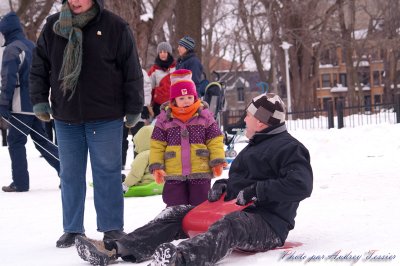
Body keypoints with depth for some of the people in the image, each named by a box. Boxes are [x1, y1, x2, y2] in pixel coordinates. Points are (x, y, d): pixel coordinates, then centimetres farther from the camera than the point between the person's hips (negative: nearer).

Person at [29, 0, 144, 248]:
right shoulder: (53, 26, 4)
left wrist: (133, 109, -2)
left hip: (105, 118, -3)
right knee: (71, 175, 9)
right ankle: (73, 229, 18)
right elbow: (39, 66, 14)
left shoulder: (115, 27, -5)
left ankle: (112, 228, 10)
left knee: (107, 172, 1)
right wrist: (39, 99, 6)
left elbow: (132, 70, -2)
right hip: (66, 116, 4)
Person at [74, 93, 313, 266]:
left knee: (230, 225, -42)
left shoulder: (289, 148, -7)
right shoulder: (254, 146, 25)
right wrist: (223, 186, 10)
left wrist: (255, 192, -23)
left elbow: (301, 185, -23)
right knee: (177, 214, -2)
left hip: (269, 225, -10)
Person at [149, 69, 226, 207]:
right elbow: (157, 145, 3)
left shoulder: (204, 115, 1)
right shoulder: (164, 118, 2)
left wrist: (217, 161, -9)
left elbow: (215, 141, 2)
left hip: (200, 172, 0)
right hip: (173, 174, 0)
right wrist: (156, 166, -6)